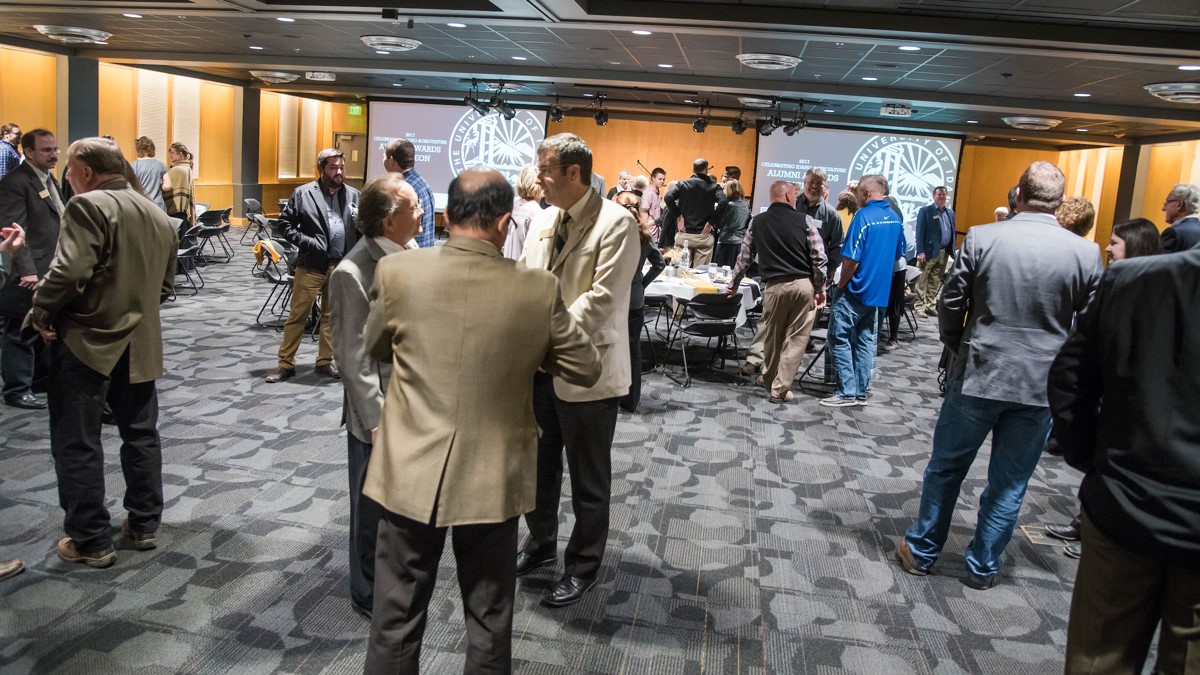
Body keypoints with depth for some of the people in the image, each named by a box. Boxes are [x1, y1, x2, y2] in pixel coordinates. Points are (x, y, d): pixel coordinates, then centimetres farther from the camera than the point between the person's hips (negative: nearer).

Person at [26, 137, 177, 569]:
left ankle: (90, 542, 10)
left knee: (77, 444, 3)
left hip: (85, 342, -7)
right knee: (141, 435, 16)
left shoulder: (88, 206, -14)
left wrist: (40, 313, -11)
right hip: (140, 346, 7)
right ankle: (144, 526, 25)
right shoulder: (157, 216, 11)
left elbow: (69, 271, -25)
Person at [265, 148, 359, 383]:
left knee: (332, 316, 12)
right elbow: (285, 224, 0)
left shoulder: (353, 195, 6)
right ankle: (285, 364, 13)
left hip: (340, 266, 2)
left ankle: (325, 361, 24)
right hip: (311, 265, -2)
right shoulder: (303, 193, -1)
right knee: (297, 315, 3)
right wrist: (306, 243, -11)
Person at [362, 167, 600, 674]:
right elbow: (586, 370, 0)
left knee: (396, 620, 15)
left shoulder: (397, 272, -8)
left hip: (411, 474, 1)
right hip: (493, 479, 0)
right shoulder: (538, 289, -11)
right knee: (489, 624, 17)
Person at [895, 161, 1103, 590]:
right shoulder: (1086, 253, -6)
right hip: (1041, 383, 1)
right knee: (1009, 484, 13)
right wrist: (1061, 370, 16)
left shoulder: (981, 238, -10)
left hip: (977, 375, -1)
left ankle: (922, 552, 27)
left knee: (946, 468, 15)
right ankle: (983, 567, 25)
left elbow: (950, 305, -4)